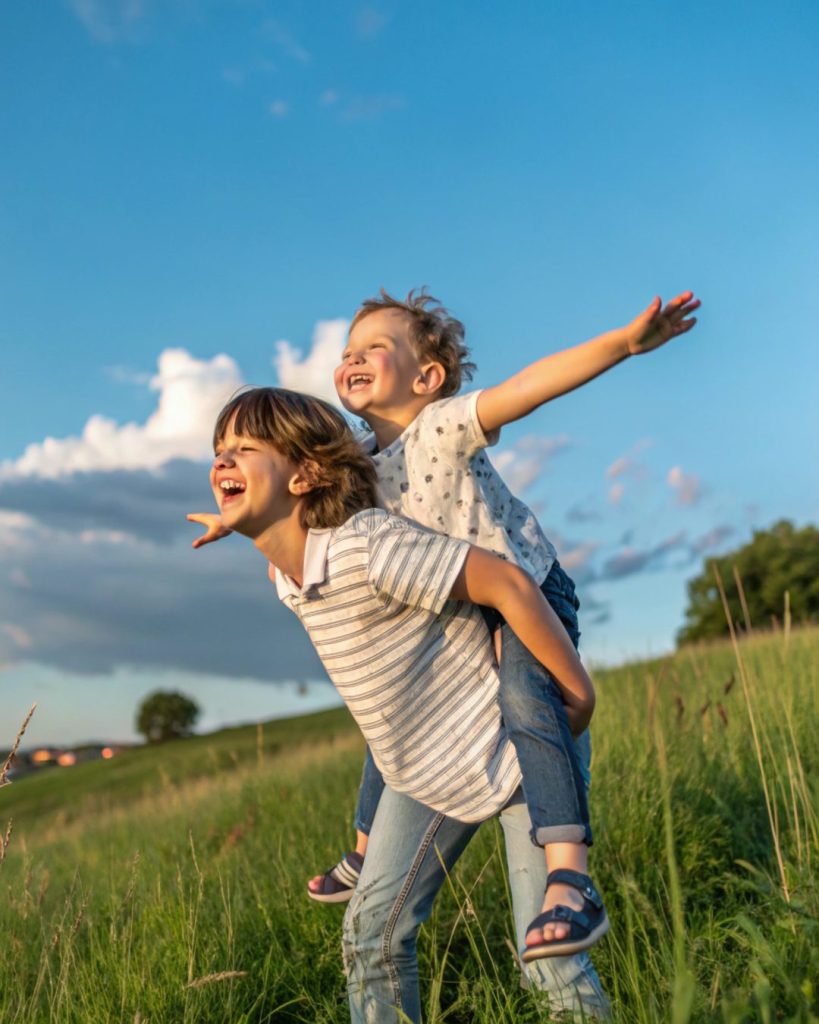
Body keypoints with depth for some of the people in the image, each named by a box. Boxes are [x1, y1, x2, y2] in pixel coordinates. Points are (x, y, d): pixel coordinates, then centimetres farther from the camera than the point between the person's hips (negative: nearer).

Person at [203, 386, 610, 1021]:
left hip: (507, 755, -7)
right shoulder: (284, 577, -2)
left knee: (550, 958, -6)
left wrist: (578, 691, -20)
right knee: (373, 932, 3)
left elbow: (506, 582, -28)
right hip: (420, 778, 8)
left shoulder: (368, 544, -30)